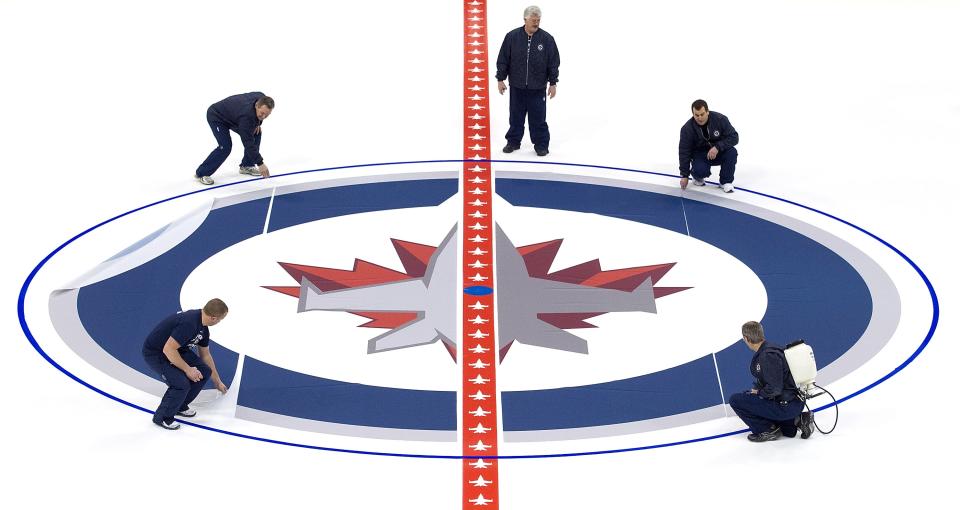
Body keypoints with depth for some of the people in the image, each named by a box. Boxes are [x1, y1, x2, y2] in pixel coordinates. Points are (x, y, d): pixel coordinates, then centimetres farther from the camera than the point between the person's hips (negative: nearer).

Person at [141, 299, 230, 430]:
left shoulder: (203, 328, -1)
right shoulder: (189, 323, -32)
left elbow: (205, 355, 15)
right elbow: (168, 350, -32)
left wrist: (217, 382, 24)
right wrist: (187, 369, -19)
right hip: (155, 353, -9)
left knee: (204, 372, 1)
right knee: (181, 384, -22)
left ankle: (180, 406, 20)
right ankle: (162, 417, 3)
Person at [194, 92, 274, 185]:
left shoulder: (262, 99, -21)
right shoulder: (246, 115, -41)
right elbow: (248, 143, -37)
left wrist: (257, 123, -7)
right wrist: (260, 163, -35)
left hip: (230, 114, 8)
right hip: (216, 117, -8)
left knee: (256, 133, 0)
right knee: (225, 146, -23)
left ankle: (246, 166, 14)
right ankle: (202, 173, -9)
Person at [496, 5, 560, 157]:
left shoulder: (547, 39, -4)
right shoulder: (512, 37, -3)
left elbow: (554, 63, 0)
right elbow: (503, 60, 3)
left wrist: (553, 83, -1)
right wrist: (500, 79, 1)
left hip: (538, 89, -1)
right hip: (517, 87, 1)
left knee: (538, 118, 3)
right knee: (516, 117, 11)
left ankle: (541, 144, 14)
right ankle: (513, 142, 24)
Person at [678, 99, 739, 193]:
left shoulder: (720, 119, -20)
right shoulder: (687, 128, -19)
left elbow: (734, 137, -19)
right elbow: (684, 152, -15)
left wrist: (718, 147, -34)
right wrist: (684, 175, -16)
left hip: (719, 152, 1)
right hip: (700, 155, -1)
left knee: (731, 152, -30)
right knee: (700, 170, -33)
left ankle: (726, 181, -10)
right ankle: (698, 177, 6)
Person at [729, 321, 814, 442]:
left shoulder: (768, 356, -23)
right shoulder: (769, 348, 9)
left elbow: (774, 389, -25)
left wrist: (758, 392, -8)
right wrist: (757, 389, 10)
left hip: (785, 406, -10)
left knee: (736, 400, -8)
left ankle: (768, 430, -1)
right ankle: (797, 420, 16)